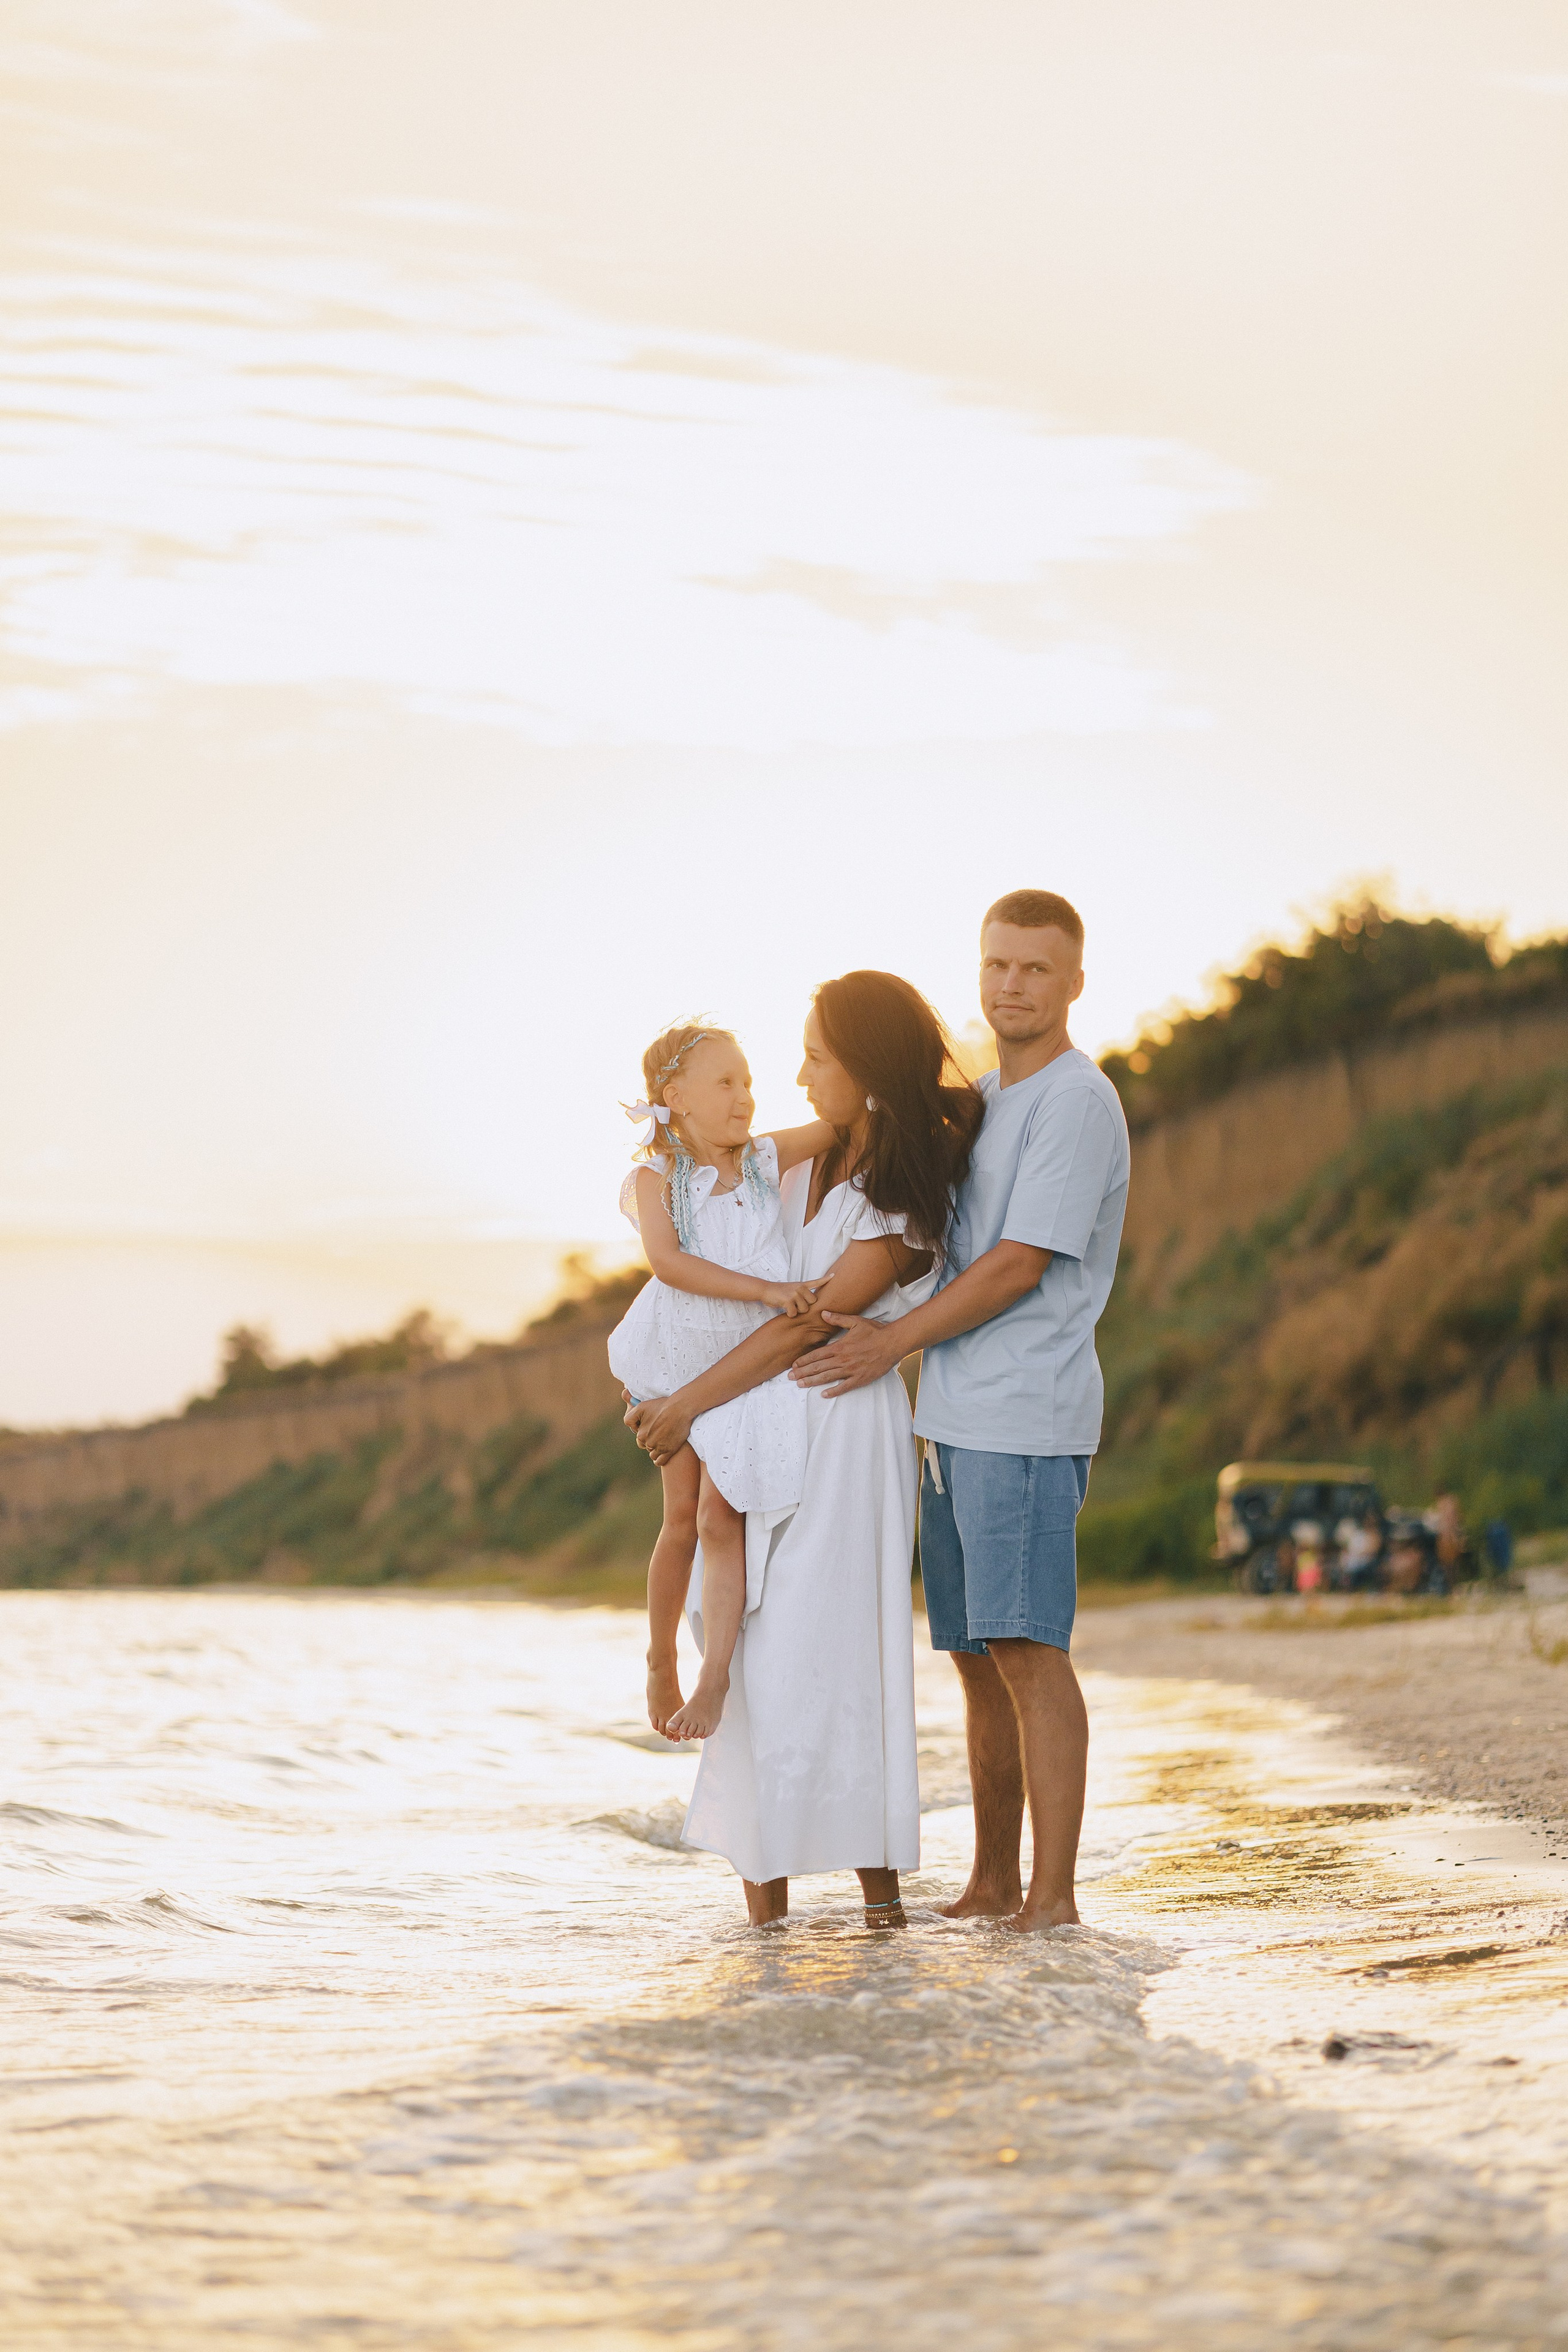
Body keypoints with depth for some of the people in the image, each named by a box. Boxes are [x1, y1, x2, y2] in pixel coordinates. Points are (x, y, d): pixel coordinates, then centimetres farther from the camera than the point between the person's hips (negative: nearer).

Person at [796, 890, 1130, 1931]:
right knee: (979, 1657, 11)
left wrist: (892, 1343, -9)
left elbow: (1019, 1267, -14)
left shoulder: (1078, 1104, -9)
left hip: (1027, 1423, -9)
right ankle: (994, 1883, 18)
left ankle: (1054, 1895, -11)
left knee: (1027, 1649, -12)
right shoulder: (981, 1100, 19)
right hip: (956, 1418, 9)